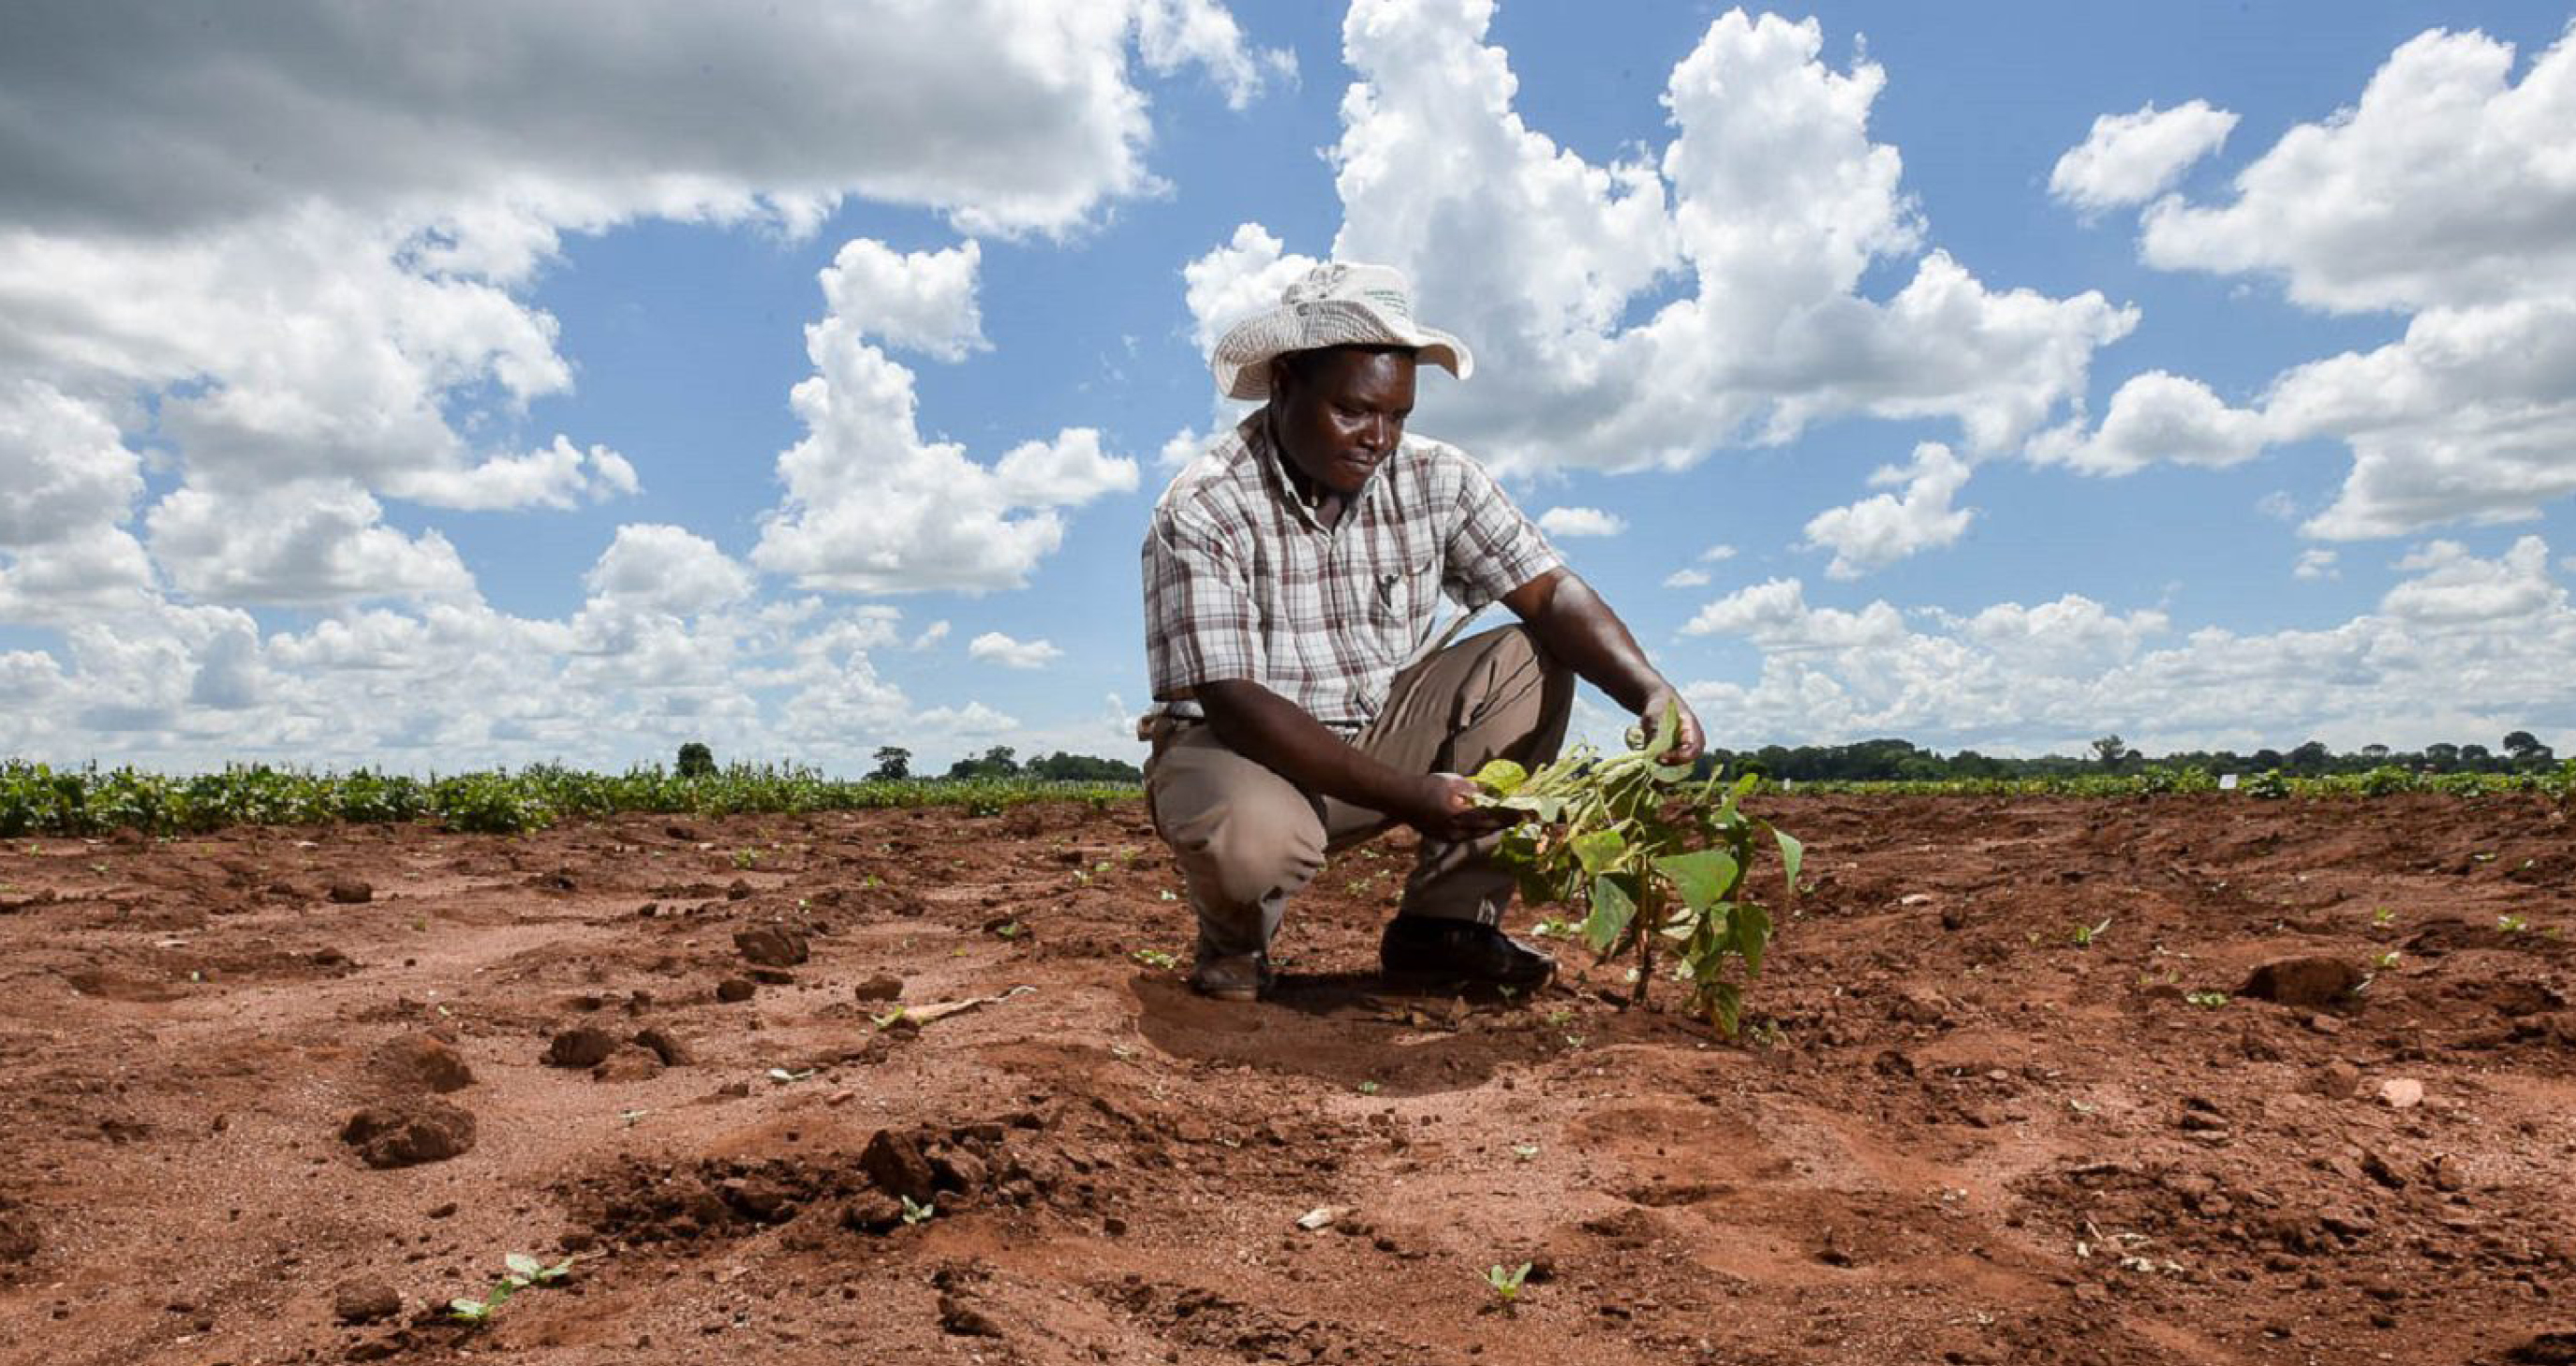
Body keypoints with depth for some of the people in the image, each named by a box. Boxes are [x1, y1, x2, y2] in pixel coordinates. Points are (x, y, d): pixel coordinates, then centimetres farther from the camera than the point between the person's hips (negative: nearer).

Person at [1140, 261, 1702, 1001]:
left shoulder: (1437, 478, -7)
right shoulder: (1201, 511, -21)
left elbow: (1550, 592, -11)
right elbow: (1234, 704, -28)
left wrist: (1650, 690, -31)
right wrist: (1408, 794, -35)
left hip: (1381, 733, 5)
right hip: (1239, 748, -5)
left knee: (1528, 664, -13)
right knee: (1253, 834, -38)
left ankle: (1445, 920, -7)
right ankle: (1234, 939, 0)